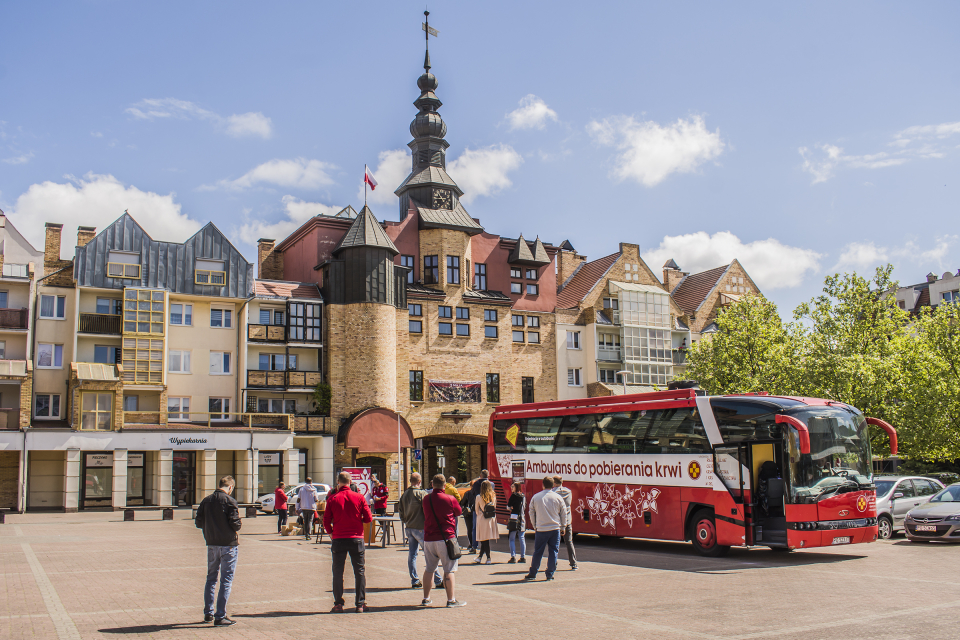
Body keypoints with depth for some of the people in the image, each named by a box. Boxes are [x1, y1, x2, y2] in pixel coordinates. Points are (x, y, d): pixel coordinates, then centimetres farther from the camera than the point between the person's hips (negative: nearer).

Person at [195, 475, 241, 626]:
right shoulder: (230, 501, -13)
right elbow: (236, 524, -17)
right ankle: (220, 617, 0)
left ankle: (208, 613, 24)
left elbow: (198, 523, 6)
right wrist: (238, 518, 4)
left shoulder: (206, 501, 4)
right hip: (228, 544, -6)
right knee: (226, 580, 1)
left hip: (211, 544, 6)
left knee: (211, 578, 18)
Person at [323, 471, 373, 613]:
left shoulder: (332, 499, -3)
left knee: (338, 572, 9)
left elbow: (326, 521, -2)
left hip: (338, 539, 0)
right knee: (359, 572, 8)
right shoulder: (359, 497, -2)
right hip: (356, 538, 0)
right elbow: (368, 518, -2)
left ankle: (338, 604, 7)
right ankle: (360, 604, 7)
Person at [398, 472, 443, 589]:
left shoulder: (404, 494, 8)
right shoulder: (422, 493, -14)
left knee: (412, 554, 10)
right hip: (420, 528, -7)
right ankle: (438, 581, 1)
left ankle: (414, 581, 11)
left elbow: (400, 510, 14)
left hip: (409, 527, 7)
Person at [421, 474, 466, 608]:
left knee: (429, 569, 15)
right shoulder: (450, 499, -7)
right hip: (446, 538, -4)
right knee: (449, 570, 0)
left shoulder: (426, 499, 4)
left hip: (428, 539, 5)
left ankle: (426, 599, 21)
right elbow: (458, 513, 7)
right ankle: (451, 600, -1)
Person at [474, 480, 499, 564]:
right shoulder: (493, 496, -1)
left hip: (482, 519, -3)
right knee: (485, 540, 11)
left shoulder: (479, 497, -9)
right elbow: (495, 508, 9)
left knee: (485, 540, 6)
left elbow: (476, 510, 1)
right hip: (491, 519, 3)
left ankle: (488, 558, 7)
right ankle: (480, 557, 15)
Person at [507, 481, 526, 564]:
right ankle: (523, 557, 10)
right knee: (522, 538, 10)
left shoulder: (514, 495, -8)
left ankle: (513, 557, -5)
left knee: (512, 539, 0)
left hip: (514, 517, -5)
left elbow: (509, 505, -1)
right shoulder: (523, 496, 8)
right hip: (522, 519, 5)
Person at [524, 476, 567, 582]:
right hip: (555, 528, 0)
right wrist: (563, 526, 18)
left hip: (541, 530, 0)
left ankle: (532, 573, 15)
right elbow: (564, 514, 5)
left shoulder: (535, 497, 1)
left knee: (537, 552, 8)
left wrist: (535, 526, 19)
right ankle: (550, 574, 5)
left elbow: (531, 513, 8)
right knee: (553, 551, 5)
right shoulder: (558, 498, 0)